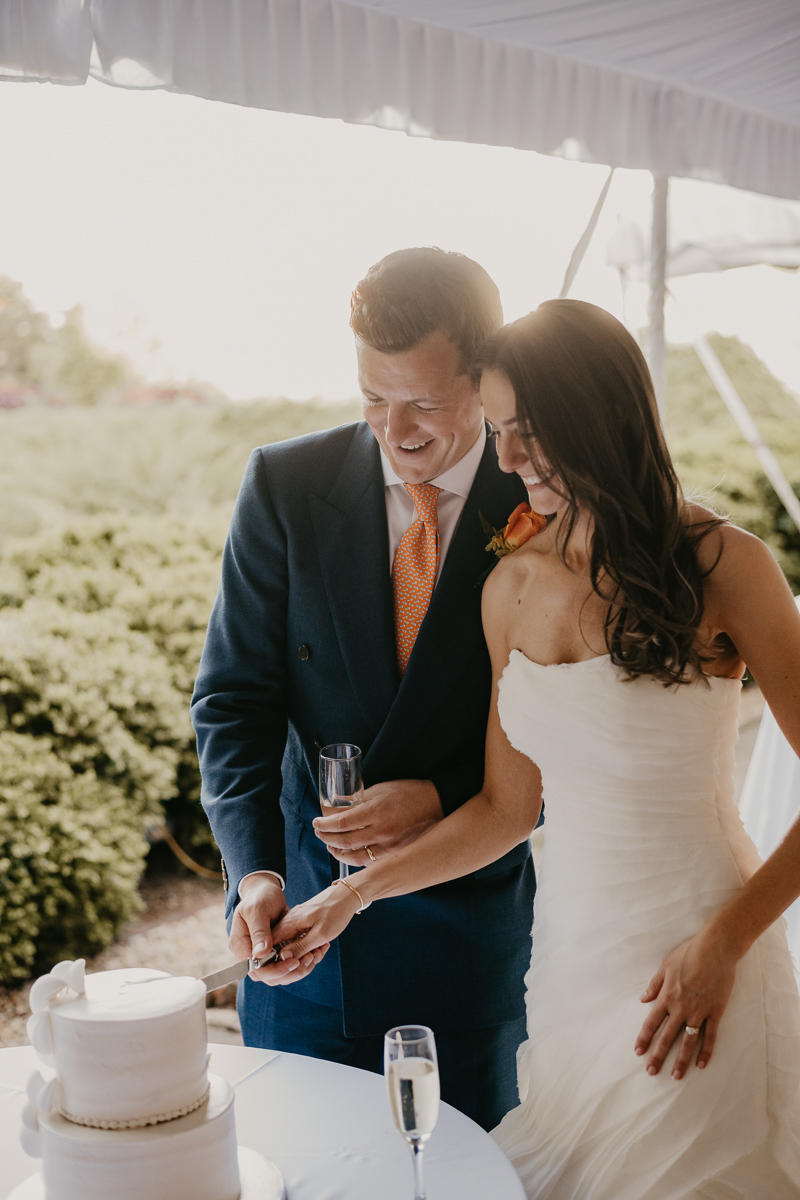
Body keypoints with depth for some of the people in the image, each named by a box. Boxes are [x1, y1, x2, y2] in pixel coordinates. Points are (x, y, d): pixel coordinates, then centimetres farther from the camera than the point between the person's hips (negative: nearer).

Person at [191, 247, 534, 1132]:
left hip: (466, 919, -1)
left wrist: (442, 797, -20)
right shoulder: (285, 486, -7)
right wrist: (255, 872, -19)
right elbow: (233, 699, -6)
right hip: (298, 916, 2)